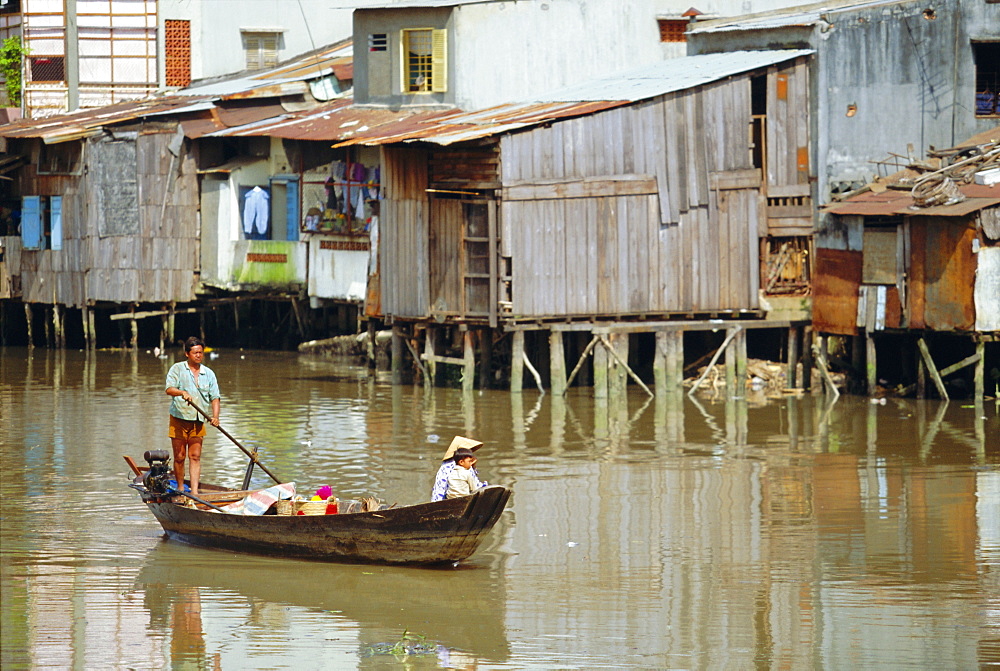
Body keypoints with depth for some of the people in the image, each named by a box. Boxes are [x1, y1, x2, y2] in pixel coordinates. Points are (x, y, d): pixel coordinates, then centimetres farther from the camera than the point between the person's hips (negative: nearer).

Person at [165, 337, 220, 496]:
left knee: (195, 456, -3)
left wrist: (215, 416, -11)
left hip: (198, 421, 3)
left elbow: (215, 397, 6)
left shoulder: (208, 374, 9)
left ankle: (194, 491, -8)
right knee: (179, 457, 1)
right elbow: (169, 389, -15)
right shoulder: (177, 369, -1)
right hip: (179, 419, -3)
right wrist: (182, 393, -36)